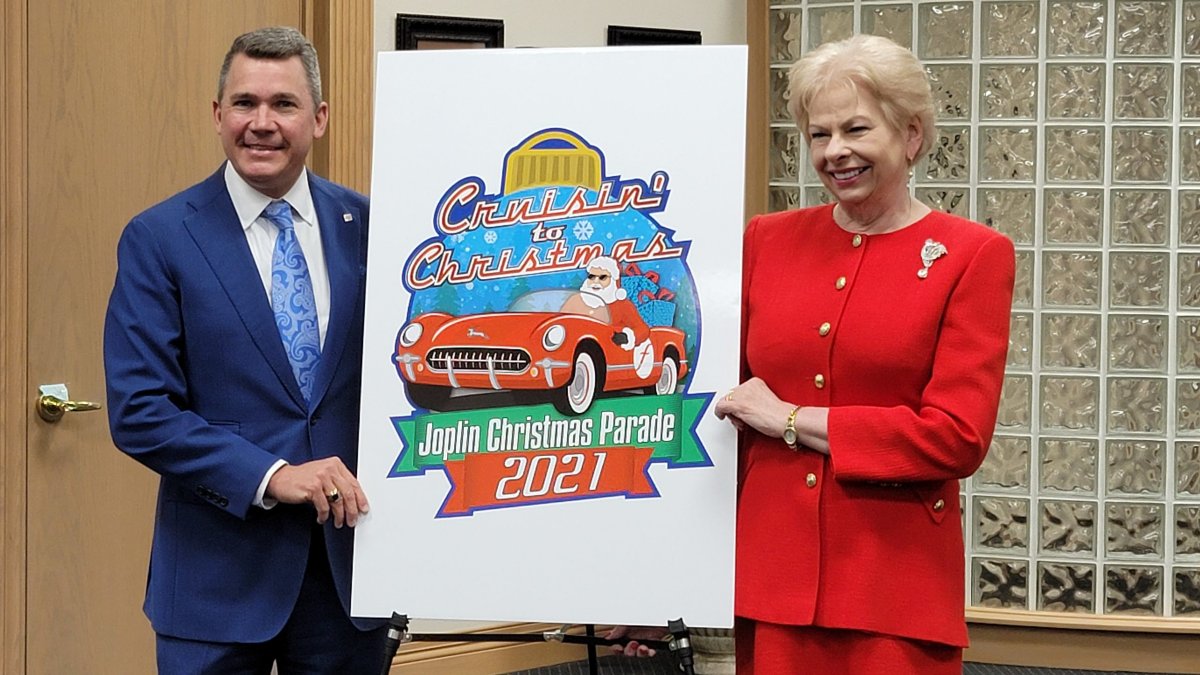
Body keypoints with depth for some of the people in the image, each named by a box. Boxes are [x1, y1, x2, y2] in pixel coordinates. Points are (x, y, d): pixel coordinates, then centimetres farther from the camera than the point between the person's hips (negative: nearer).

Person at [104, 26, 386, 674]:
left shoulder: (367, 225, 4)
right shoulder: (158, 239, -4)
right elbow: (138, 412, -9)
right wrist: (269, 475, -17)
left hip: (349, 554, 3)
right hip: (220, 568, -2)